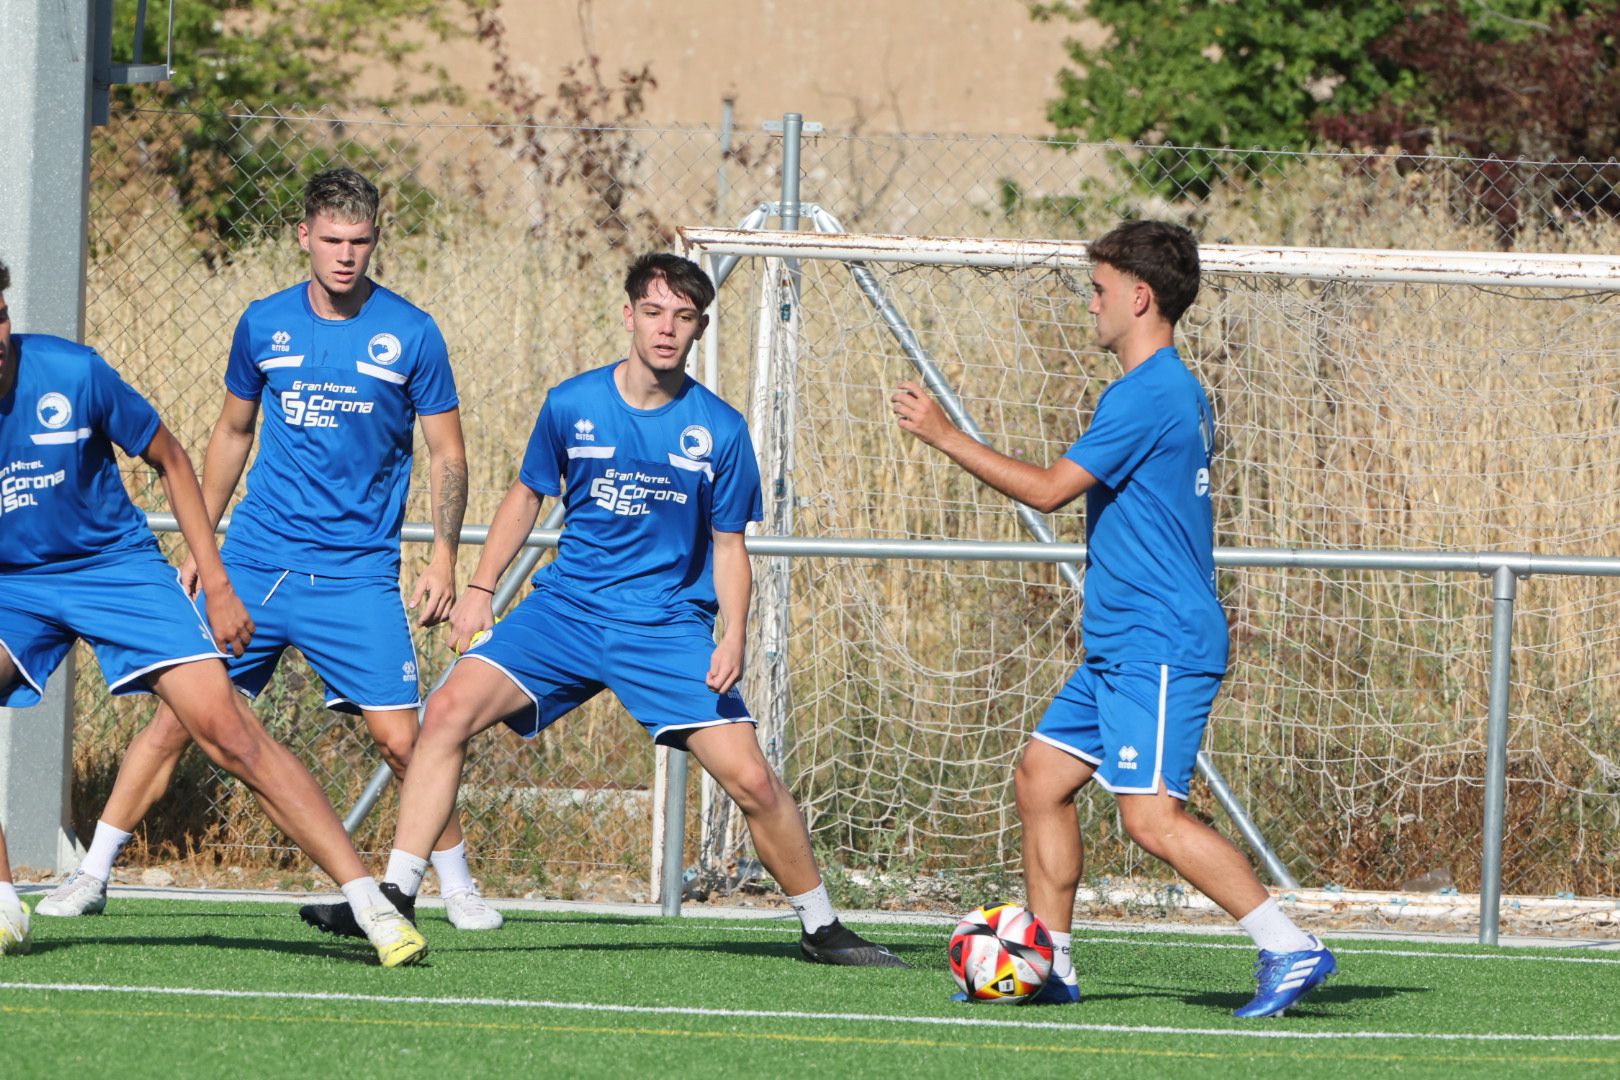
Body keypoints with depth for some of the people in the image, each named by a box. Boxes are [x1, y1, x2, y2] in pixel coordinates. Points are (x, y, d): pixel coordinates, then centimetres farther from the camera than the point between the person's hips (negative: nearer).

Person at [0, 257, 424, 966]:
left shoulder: (72, 374, -15)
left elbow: (169, 460, 0)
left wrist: (217, 585, -1)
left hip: (117, 565, -1)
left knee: (225, 729, -14)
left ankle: (370, 904, -13)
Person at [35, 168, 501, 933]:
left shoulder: (410, 335, -2)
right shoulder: (264, 325, 5)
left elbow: (446, 452, 5)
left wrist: (443, 558, -5)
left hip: (358, 575, -2)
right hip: (252, 565, 2)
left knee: (399, 738, -9)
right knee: (177, 716, -3)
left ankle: (456, 884, 10)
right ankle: (93, 874, 7)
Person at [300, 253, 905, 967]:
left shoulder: (720, 431, -3)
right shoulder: (572, 405, 0)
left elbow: (729, 546, 3)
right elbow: (528, 495, 15)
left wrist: (733, 638, -12)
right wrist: (480, 588, 6)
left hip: (670, 627, -1)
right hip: (567, 608, 1)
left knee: (750, 779, -13)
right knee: (451, 708, -19)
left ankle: (821, 930, 8)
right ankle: (396, 895, -14)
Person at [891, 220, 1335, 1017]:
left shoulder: (1146, 395, -16)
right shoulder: (1177, 390, 17)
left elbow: (1050, 489, -17)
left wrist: (944, 435, -10)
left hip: (1157, 647, -11)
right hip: (1124, 649, 11)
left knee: (1152, 816, -16)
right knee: (1041, 777, 11)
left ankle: (1290, 949, -18)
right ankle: (1050, 963, 14)